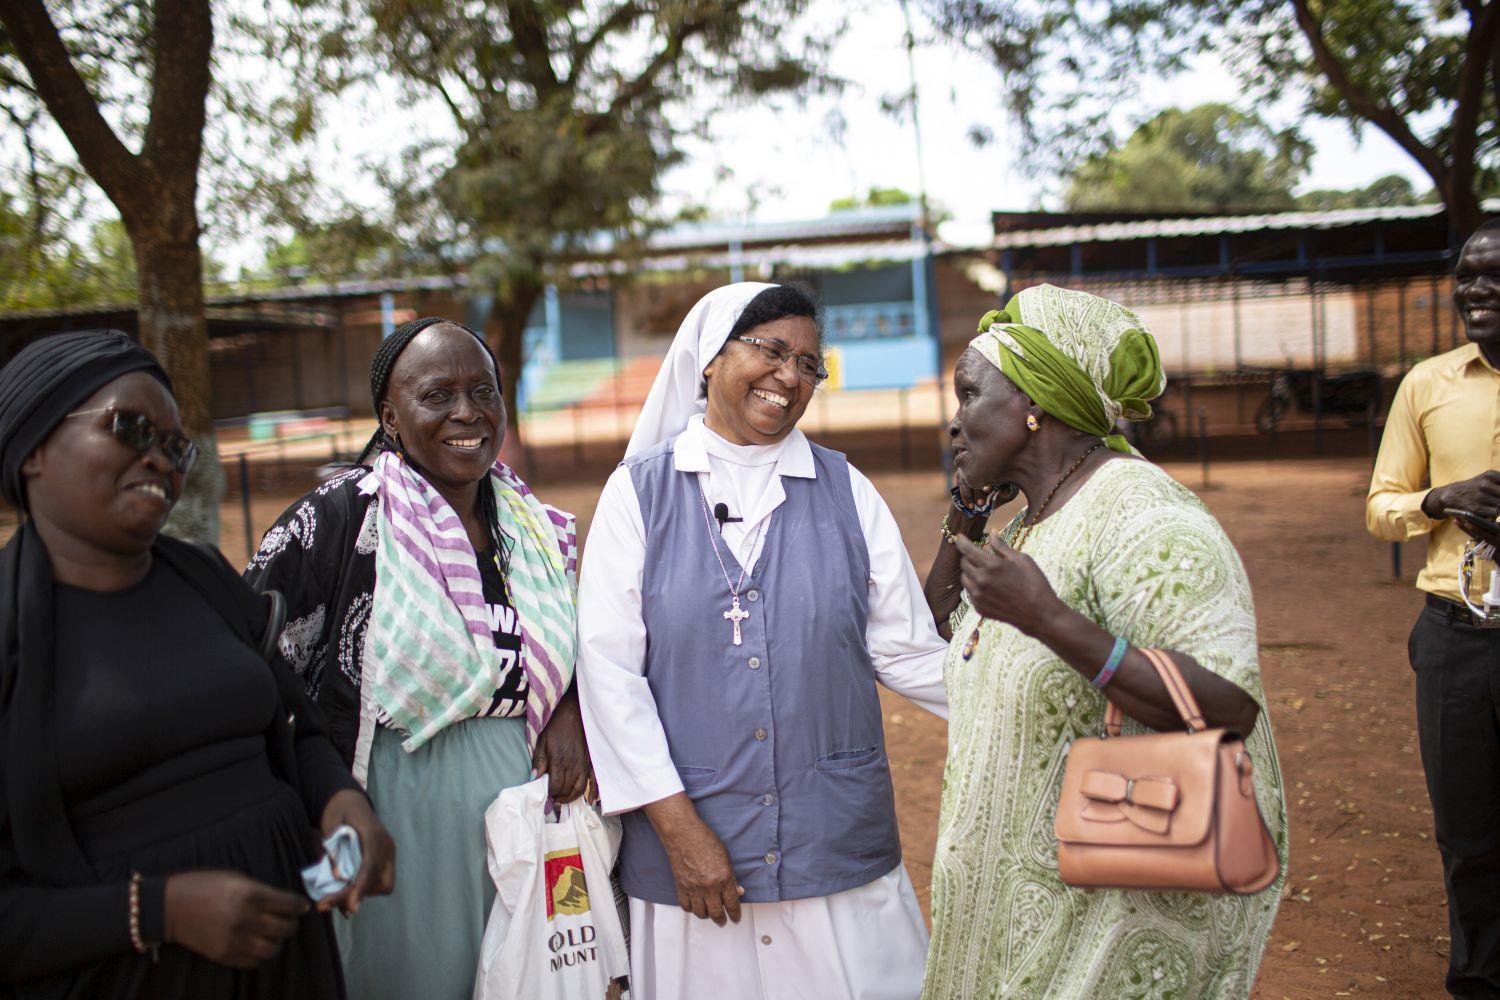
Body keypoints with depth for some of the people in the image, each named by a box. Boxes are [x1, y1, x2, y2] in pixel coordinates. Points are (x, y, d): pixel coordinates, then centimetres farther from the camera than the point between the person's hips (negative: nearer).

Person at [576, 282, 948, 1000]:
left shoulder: (845, 491, 5)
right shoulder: (639, 491, 0)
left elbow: (907, 652, 3)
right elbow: (609, 665, -4)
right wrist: (678, 825, -9)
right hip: (686, 844, -1)